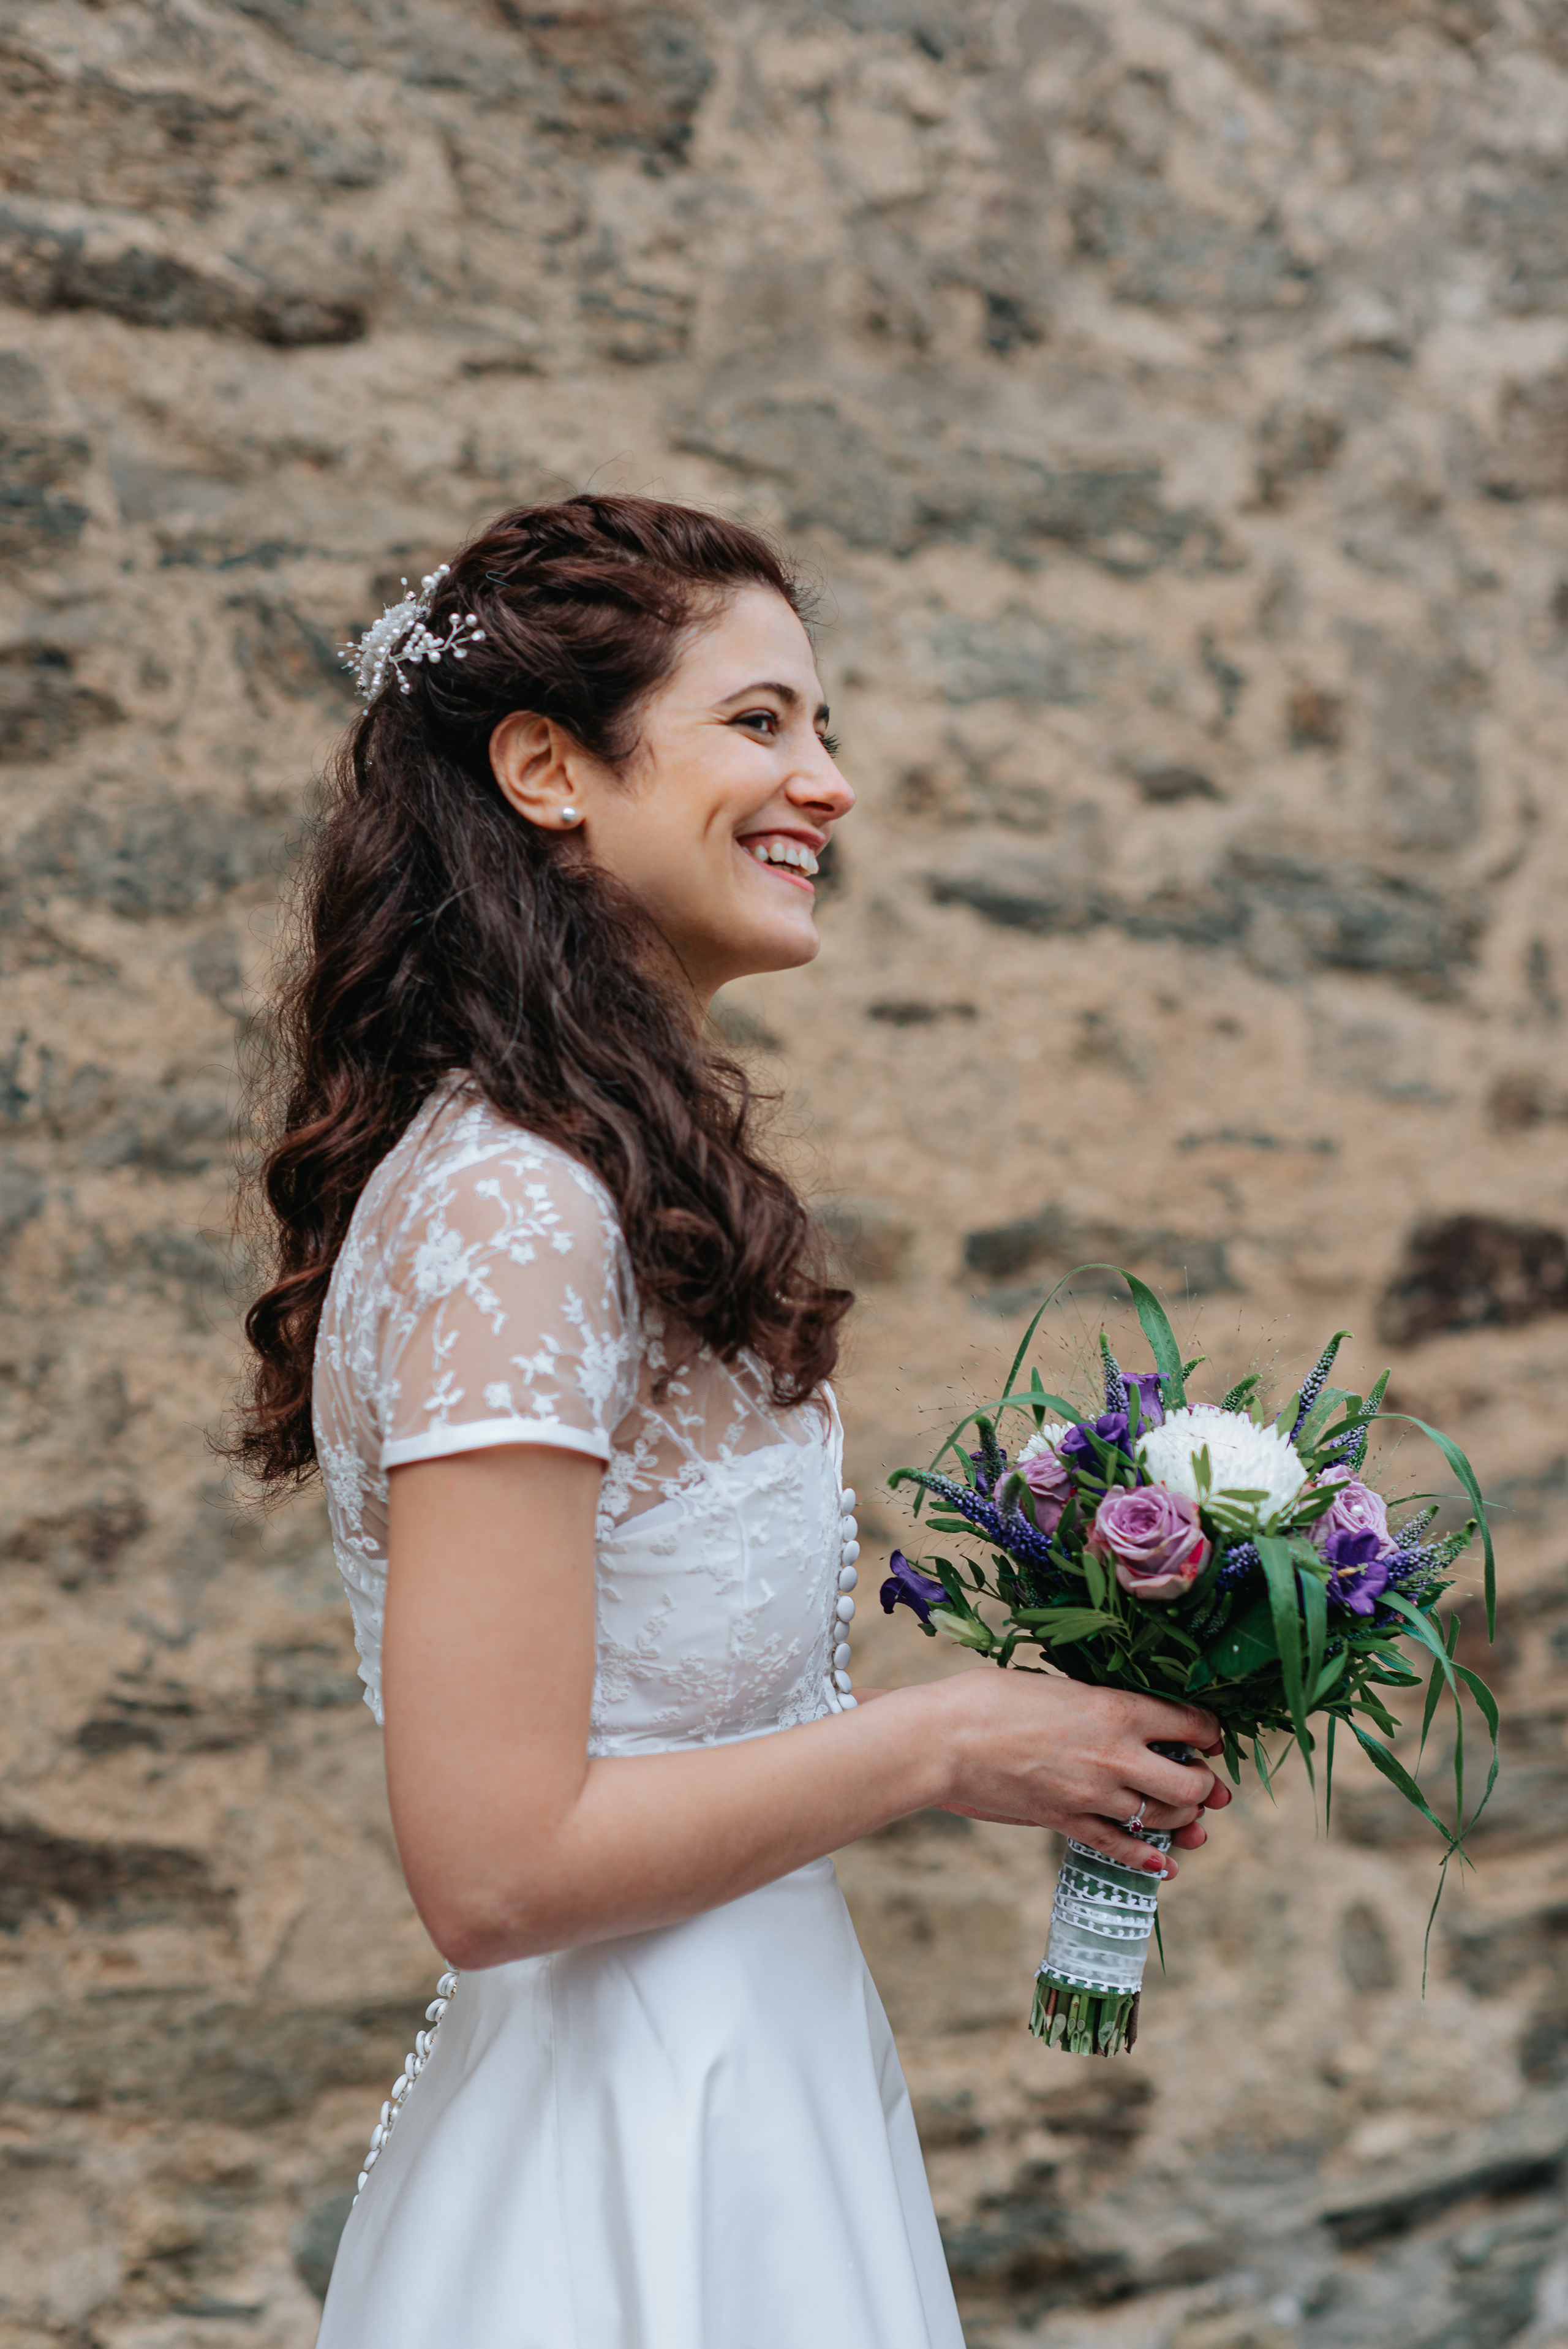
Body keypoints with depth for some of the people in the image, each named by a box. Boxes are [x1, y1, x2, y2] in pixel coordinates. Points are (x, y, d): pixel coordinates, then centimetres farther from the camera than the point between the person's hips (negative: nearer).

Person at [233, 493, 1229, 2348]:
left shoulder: (609, 1178, 7)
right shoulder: (510, 1206, -22)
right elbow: (494, 1865, -25)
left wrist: (1022, 1736, 4)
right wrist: (946, 1742, -16)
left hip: (739, 2088, 9)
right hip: (636, 2180, -9)